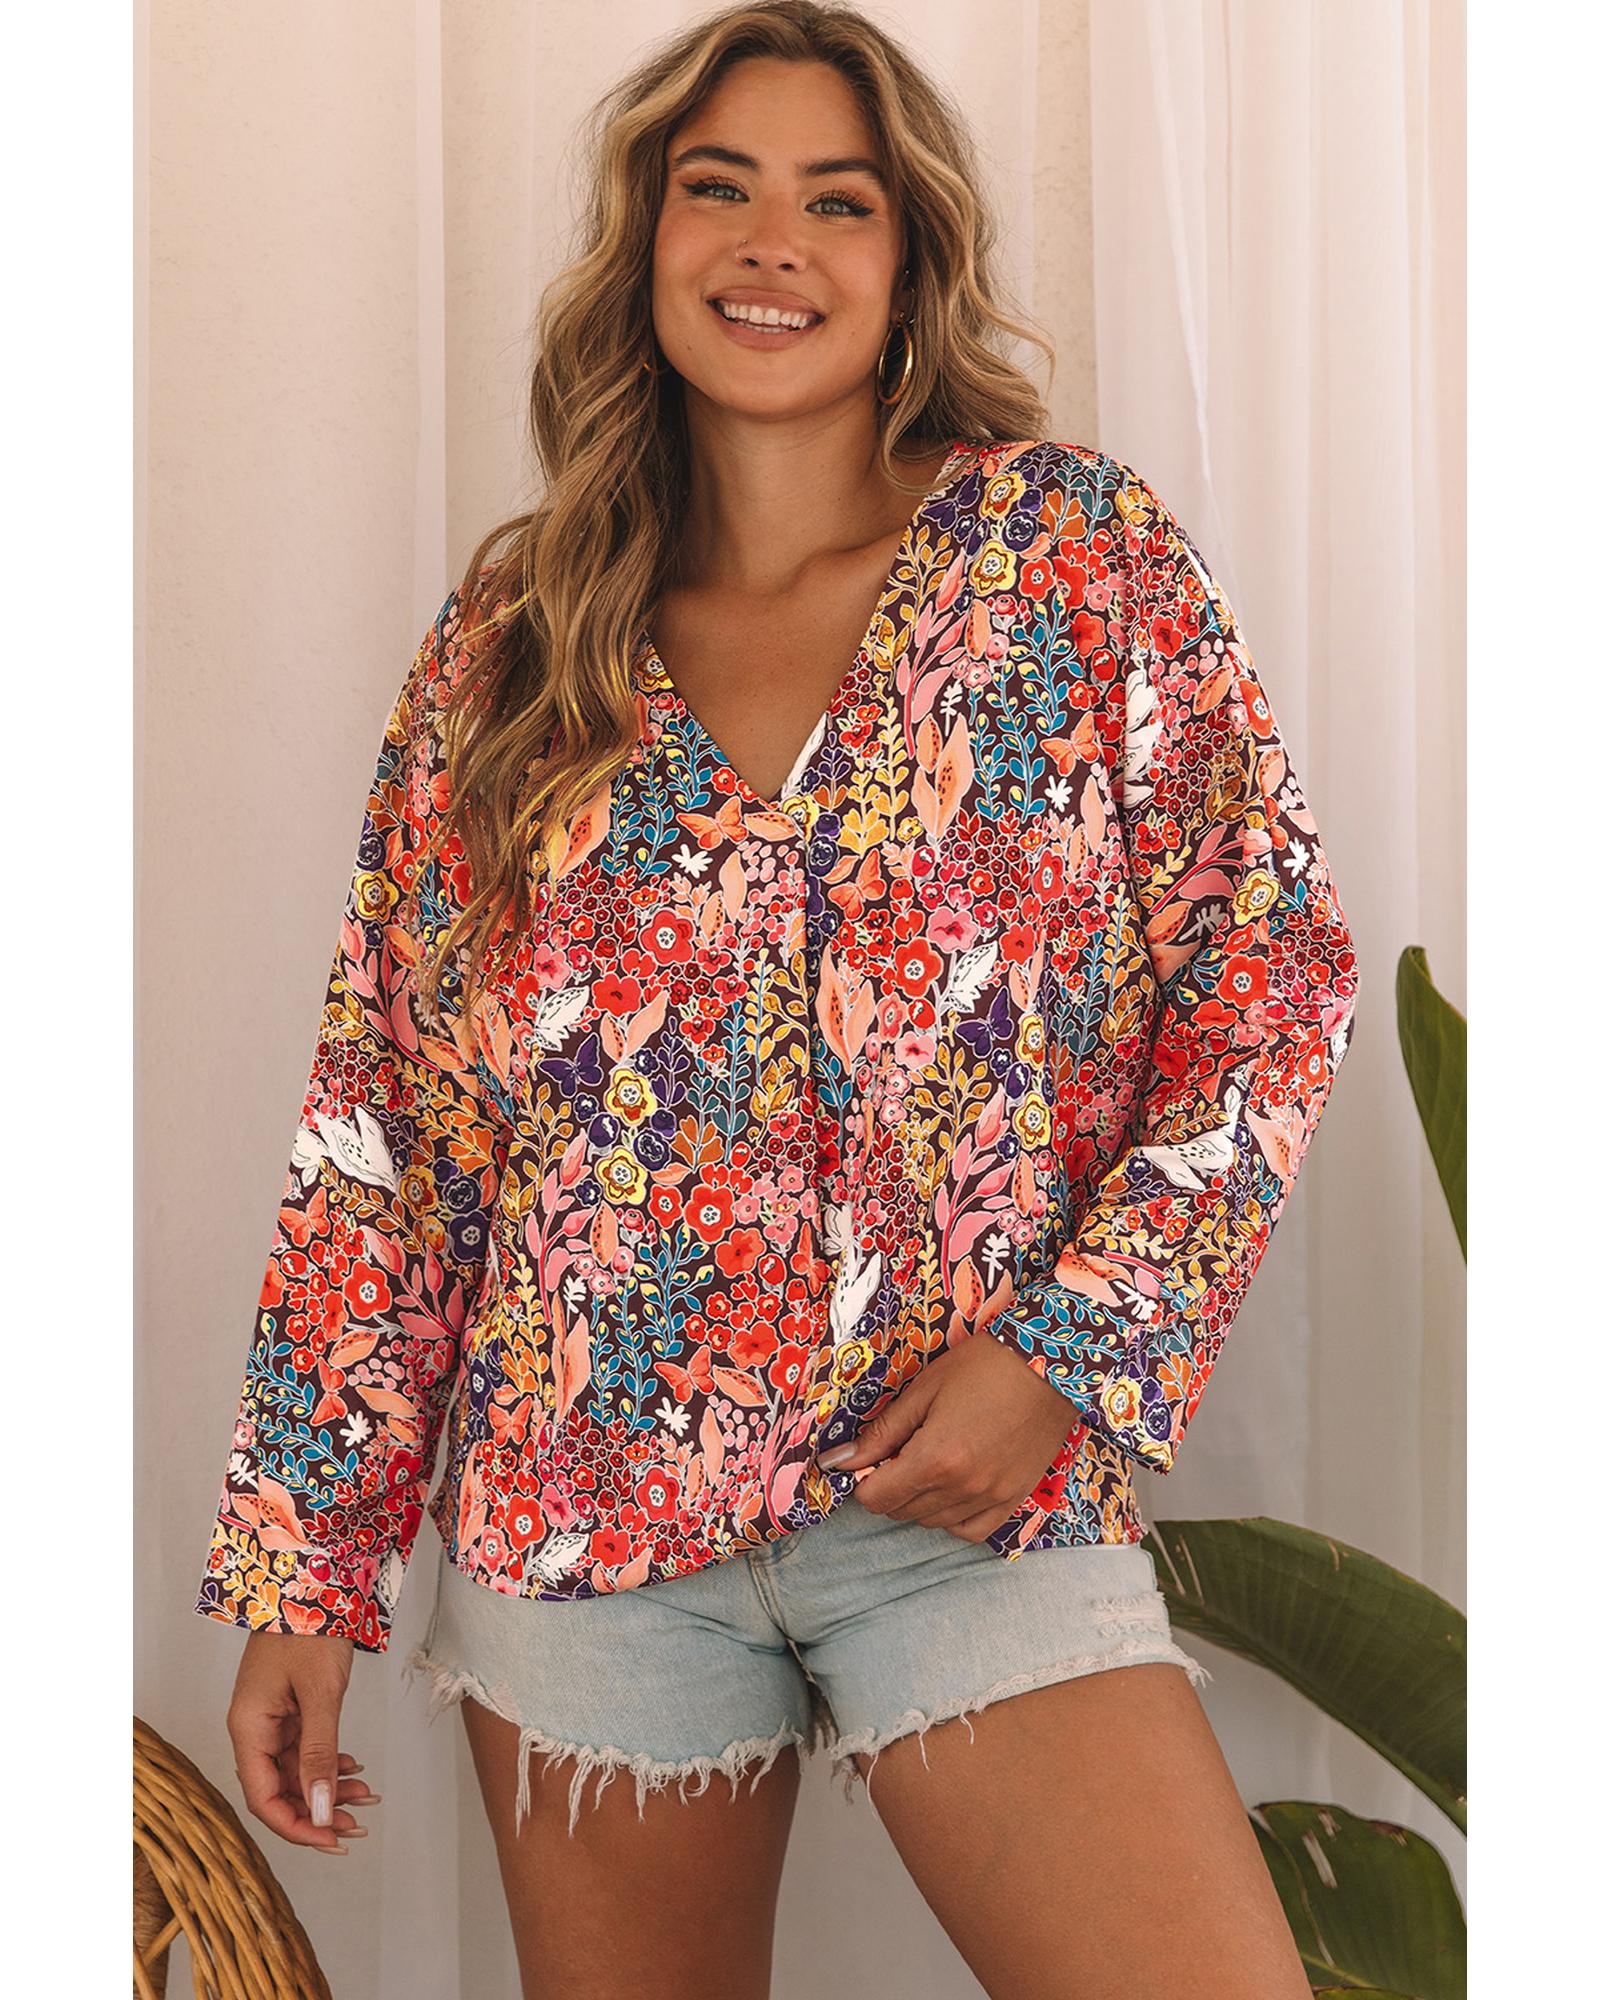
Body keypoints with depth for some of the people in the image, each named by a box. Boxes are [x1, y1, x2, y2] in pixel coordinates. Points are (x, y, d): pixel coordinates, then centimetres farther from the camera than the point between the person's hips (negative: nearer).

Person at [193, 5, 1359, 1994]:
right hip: (578, 1518, 2)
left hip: (975, 1493, -1)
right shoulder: (509, 633, 5)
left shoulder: (1073, 546, 0)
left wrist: (1071, 1348, -11)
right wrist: (303, 1565, 3)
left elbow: (1272, 973, -1)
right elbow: (385, 1120, 5)